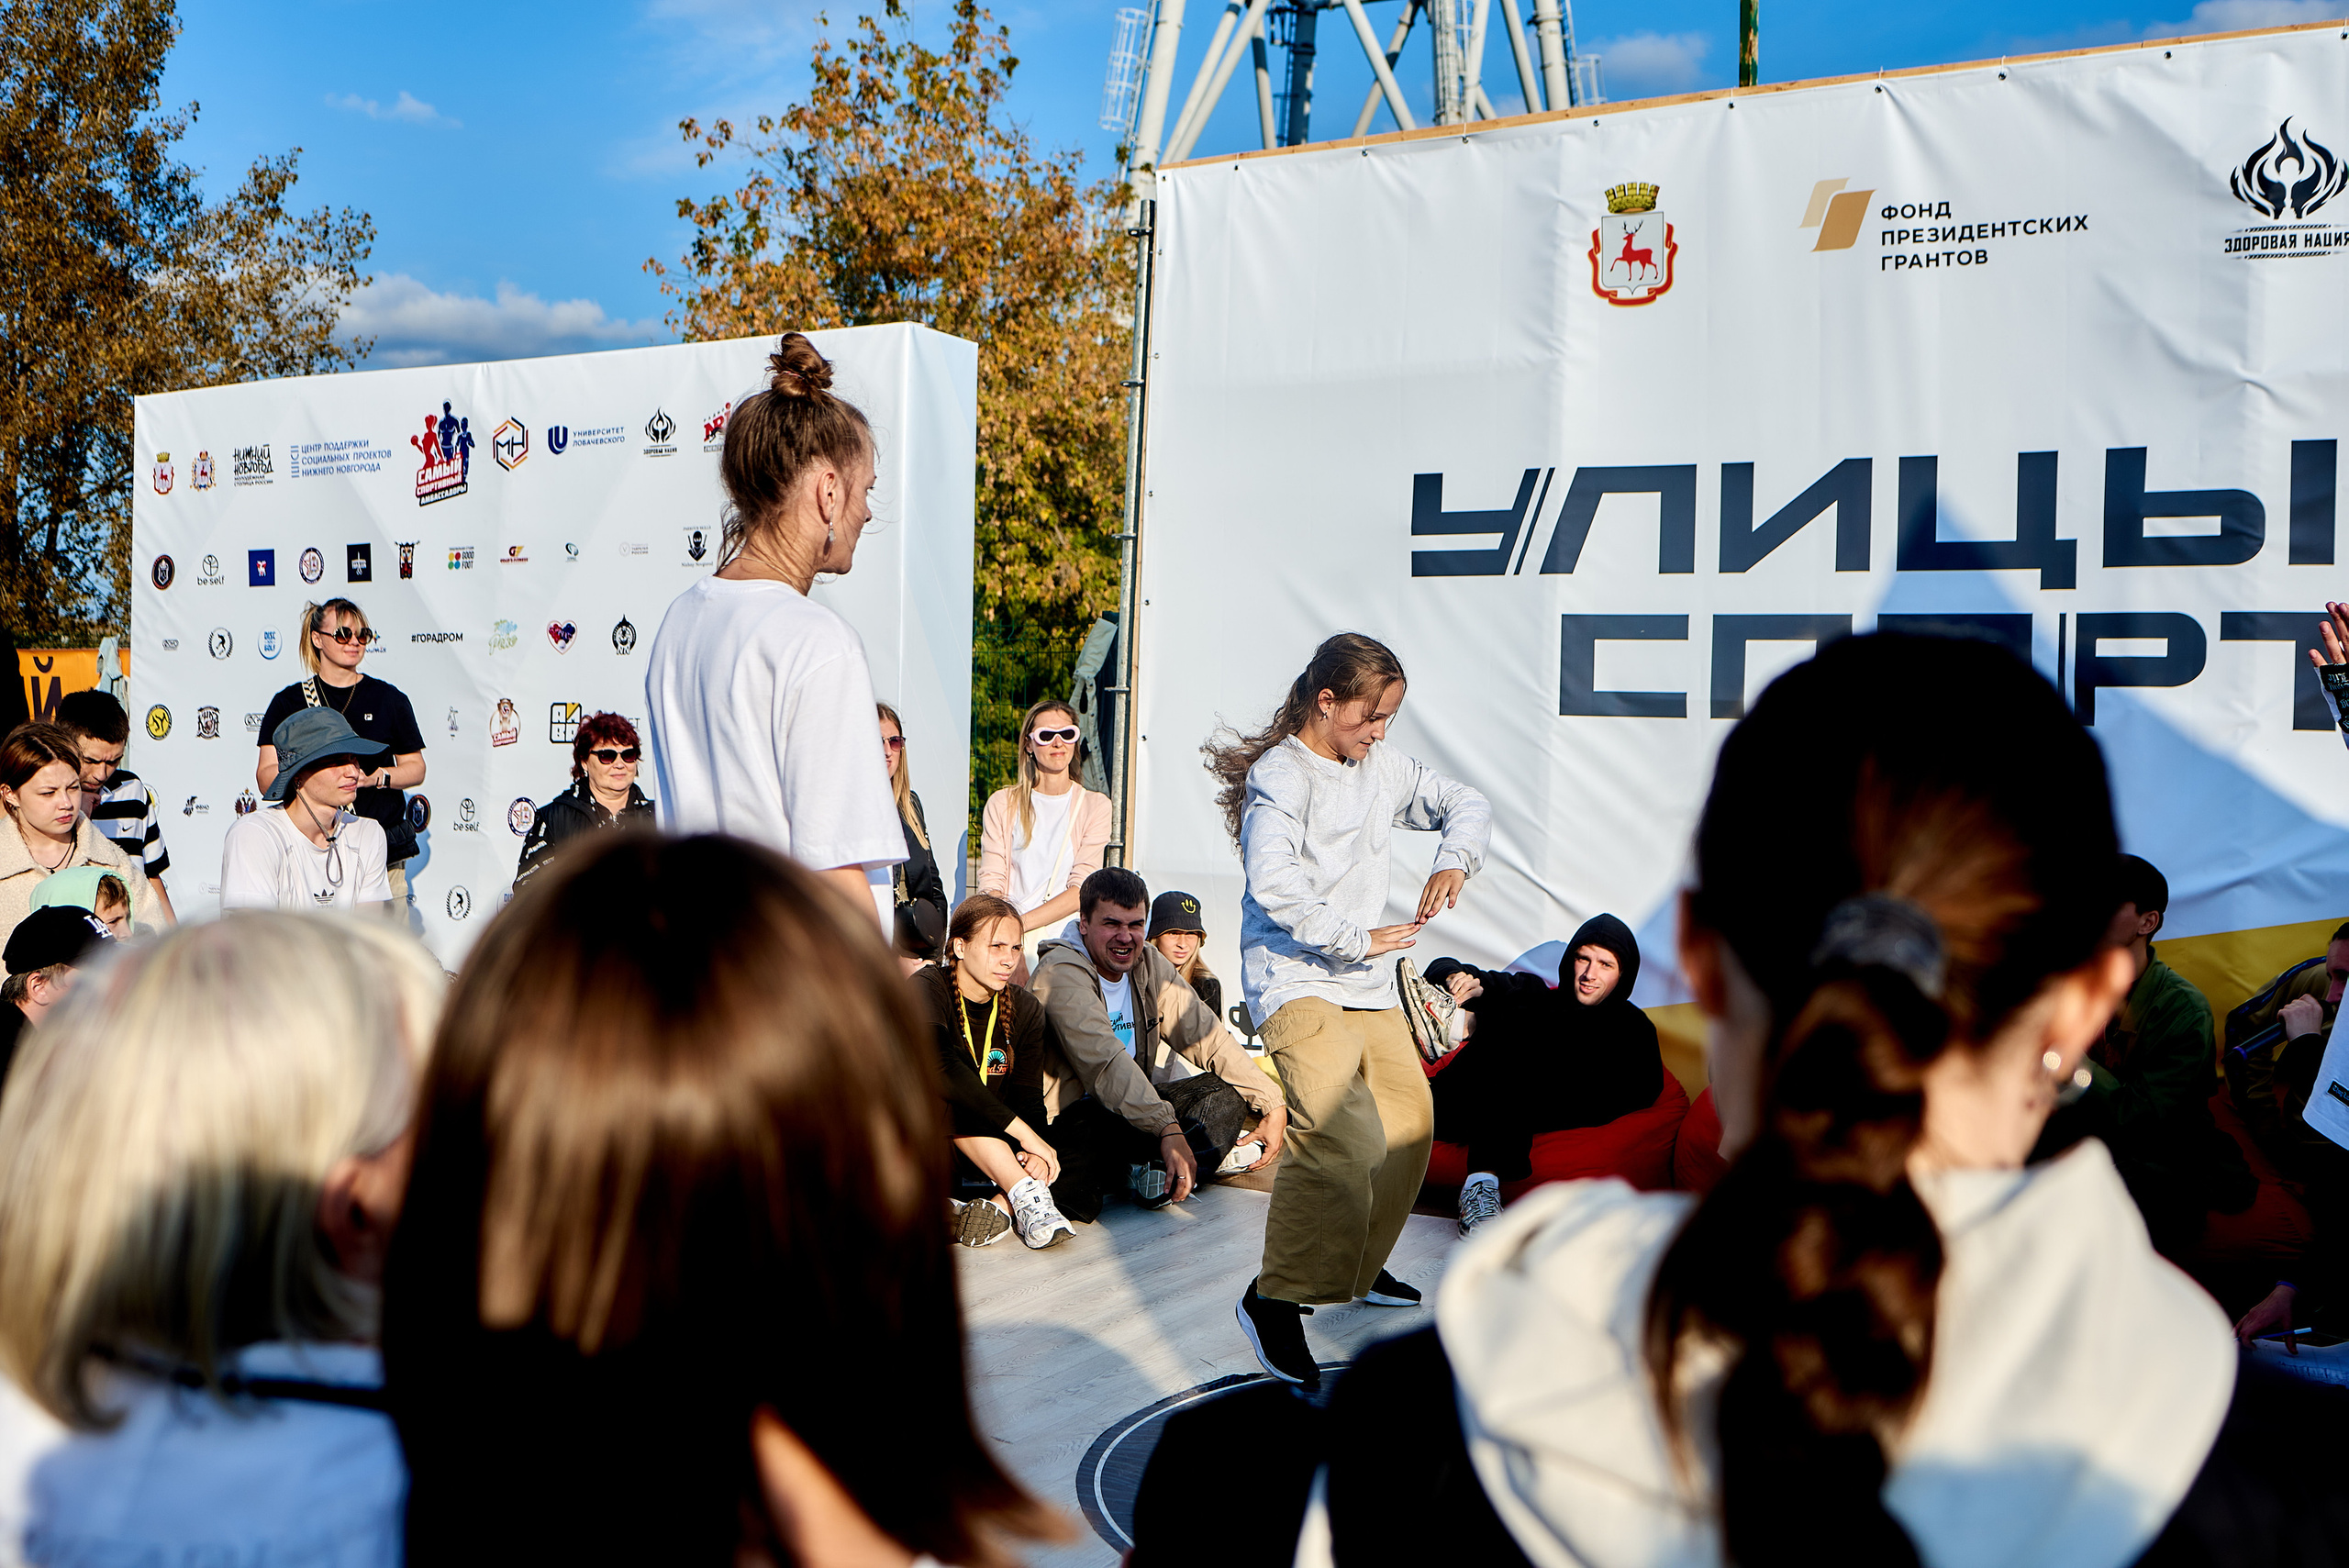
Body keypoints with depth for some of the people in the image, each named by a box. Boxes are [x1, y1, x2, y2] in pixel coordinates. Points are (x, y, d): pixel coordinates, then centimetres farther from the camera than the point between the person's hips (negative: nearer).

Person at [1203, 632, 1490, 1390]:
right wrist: (1357, 939, -22)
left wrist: (1454, 859, -2)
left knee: (1409, 1120, 15)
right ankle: (1274, 1299, -13)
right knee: (1344, 1137, -24)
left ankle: (1357, 1266, 34)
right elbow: (1273, 884, -26)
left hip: (1365, 982, 9)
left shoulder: (1381, 767, 9)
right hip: (1294, 979, -9)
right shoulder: (1279, 775, -13)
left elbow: (1466, 803, 18)